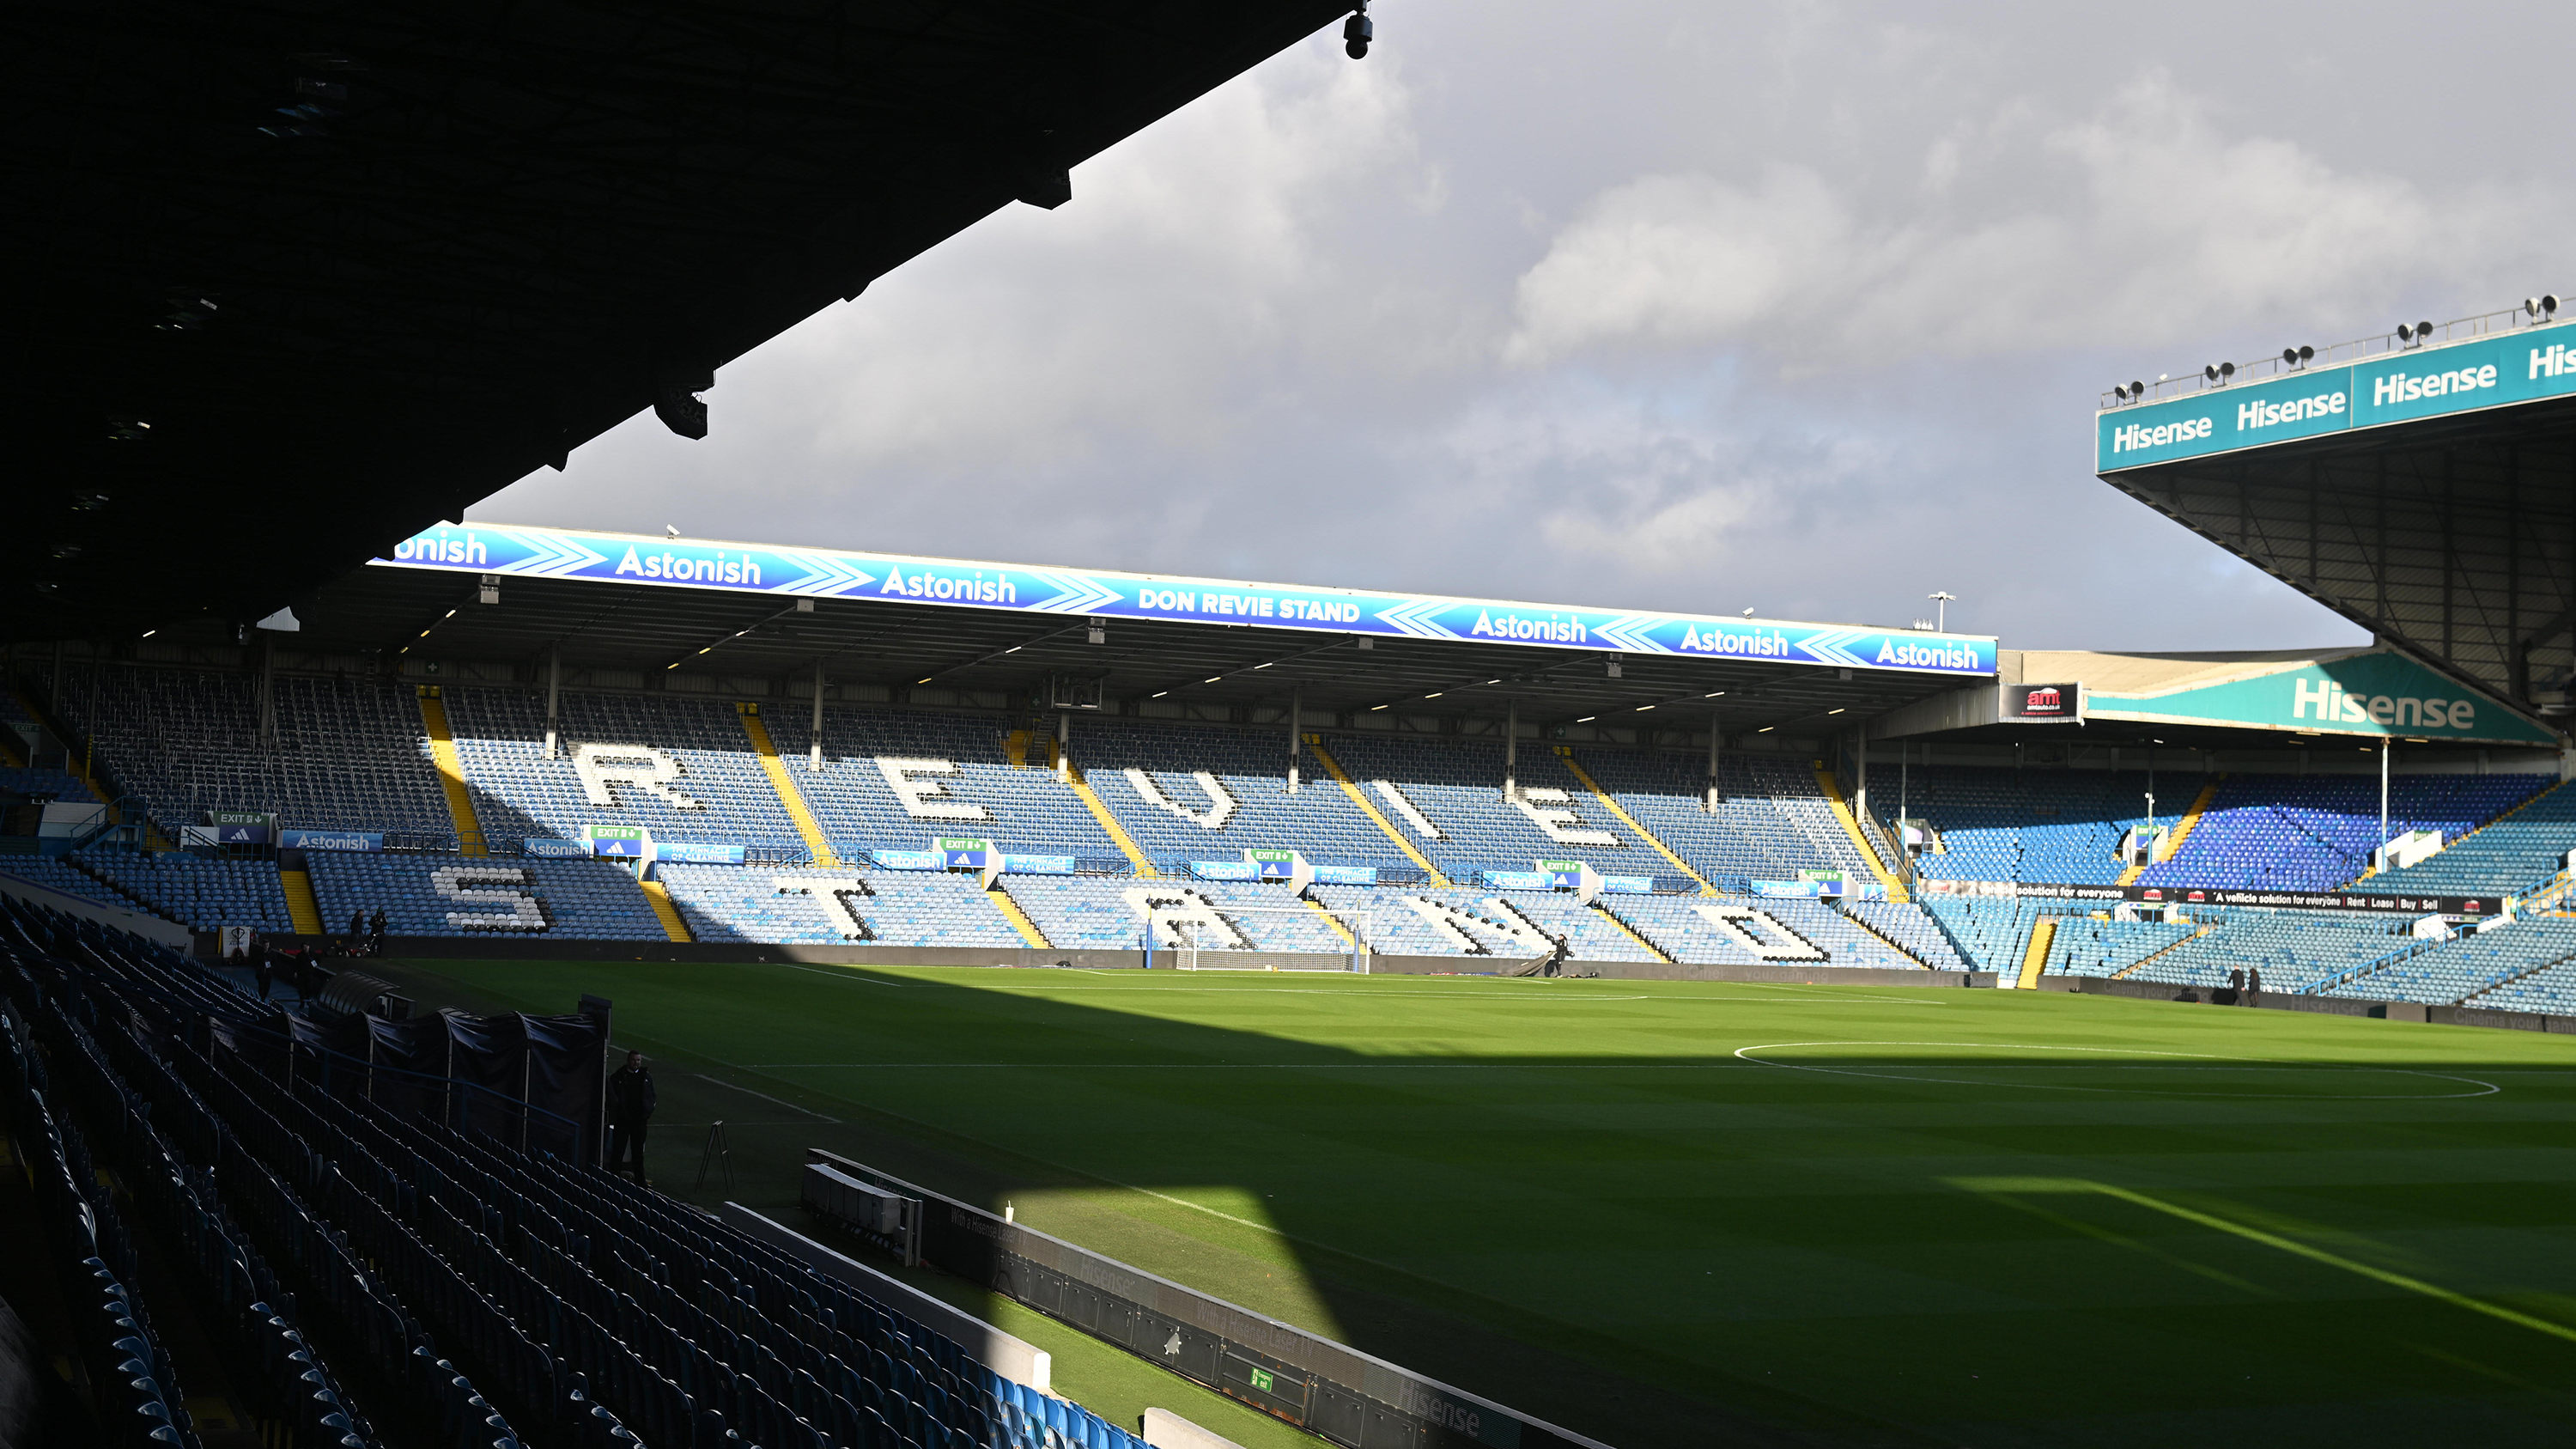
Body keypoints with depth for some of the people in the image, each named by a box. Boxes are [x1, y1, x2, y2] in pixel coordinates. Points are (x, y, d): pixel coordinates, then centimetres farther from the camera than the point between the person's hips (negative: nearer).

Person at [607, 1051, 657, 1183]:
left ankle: (640, 1180, 20)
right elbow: (611, 1096, -3)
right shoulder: (618, 1076, -5)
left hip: (640, 1120, 3)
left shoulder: (646, 1076, 6)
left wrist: (649, 1111, 2)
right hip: (622, 1120, -3)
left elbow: (652, 1095, 13)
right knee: (618, 1151, 1)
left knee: (638, 1152, 13)